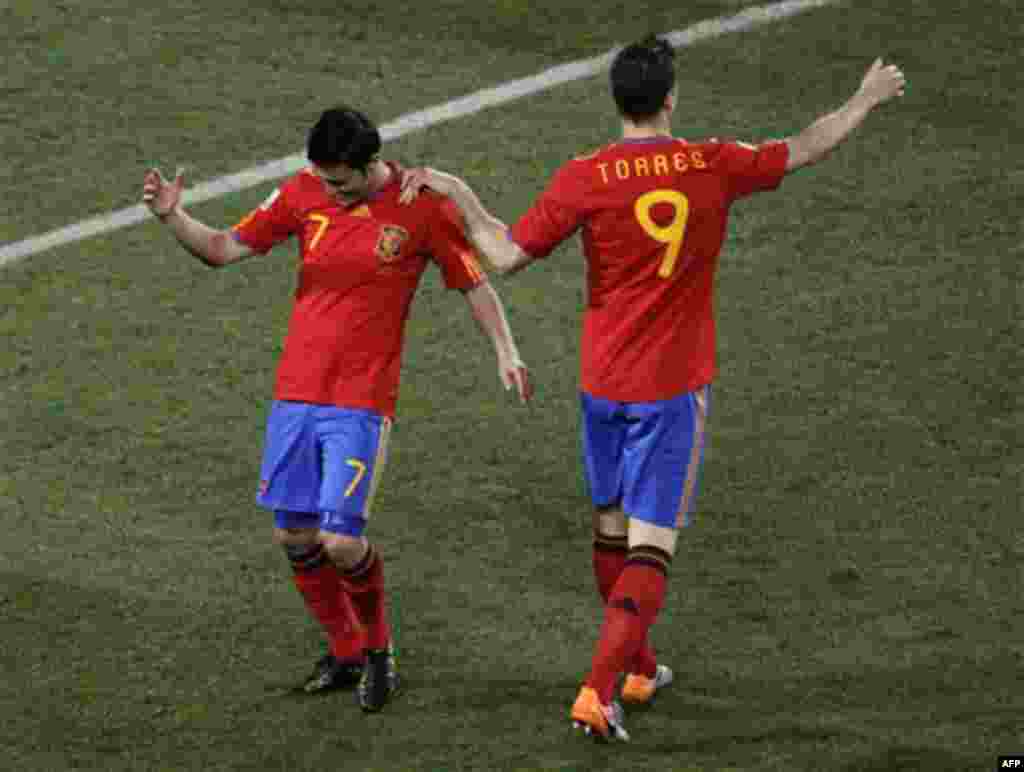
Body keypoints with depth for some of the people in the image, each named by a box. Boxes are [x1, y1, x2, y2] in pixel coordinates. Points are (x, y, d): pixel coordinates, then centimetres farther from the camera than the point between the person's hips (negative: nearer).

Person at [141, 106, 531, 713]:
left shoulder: (424, 206, -7)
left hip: (362, 401, -4)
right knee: (295, 536, 6)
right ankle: (345, 653, 28)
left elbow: (475, 284, 1)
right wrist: (173, 217, -13)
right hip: (296, 393, 4)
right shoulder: (304, 193, 1)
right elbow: (226, 249, 5)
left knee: (341, 542, -12)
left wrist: (506, 351, -13)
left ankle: (379, 649, 16)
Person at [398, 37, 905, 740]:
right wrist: (866, 101, 26)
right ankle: (599, 692, -14)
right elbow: (806, 149, 9)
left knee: (611, 531, 20)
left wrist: (459, 194, 6)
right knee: (651, 547, -1)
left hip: (602, 384, 2)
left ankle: (639, 669, 35)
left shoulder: (584, 179, -10)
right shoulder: (713, 165, -7)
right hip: (675, 390, -2)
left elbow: (507, 256, -8)